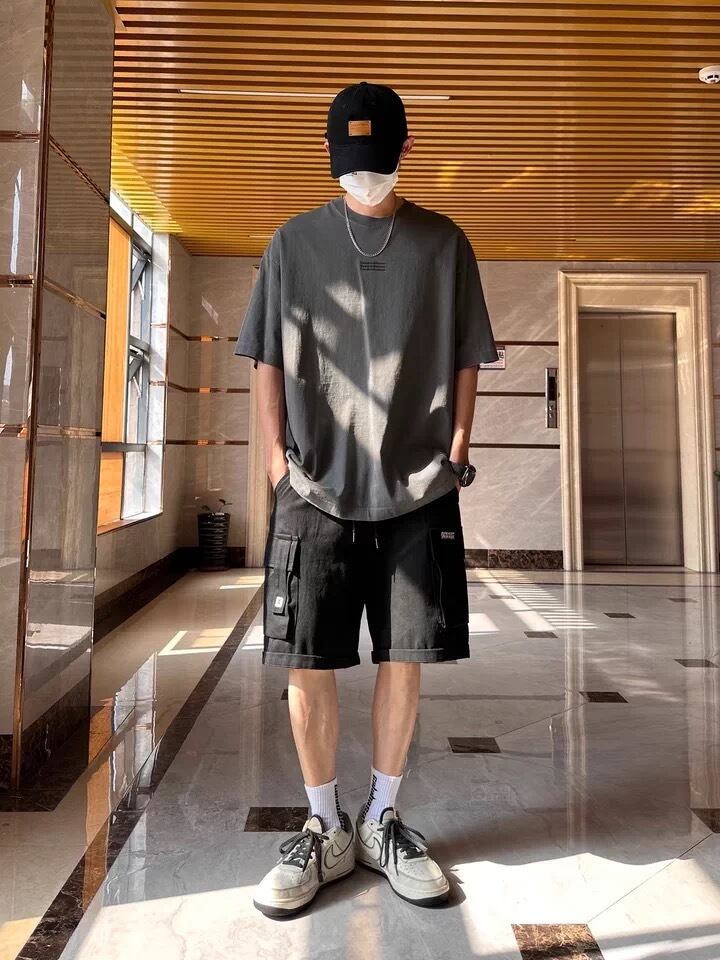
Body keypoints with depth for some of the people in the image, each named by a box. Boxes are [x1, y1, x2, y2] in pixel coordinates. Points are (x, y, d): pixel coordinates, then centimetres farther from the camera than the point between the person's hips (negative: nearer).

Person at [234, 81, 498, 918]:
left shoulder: (444, 243, 11)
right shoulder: (294, 242, 10)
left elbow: (465, 359, 12)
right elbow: (268, 361, 9)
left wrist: (456, 449, 2)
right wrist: (277, 455, 0)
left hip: (418, 488, 1)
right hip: (316, 487, 0)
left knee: (403, 660, 5)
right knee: (307, 665, 1)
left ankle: (381, 820, 26)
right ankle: (325, 830, 22)